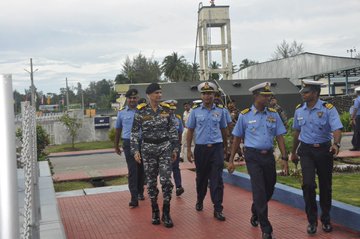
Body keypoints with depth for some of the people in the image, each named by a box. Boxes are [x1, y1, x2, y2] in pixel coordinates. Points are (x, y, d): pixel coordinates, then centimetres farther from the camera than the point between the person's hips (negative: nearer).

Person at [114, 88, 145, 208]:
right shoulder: (122, 112, 7)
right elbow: (118, 130, 16)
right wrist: (116, 146, 18)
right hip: (129, 143, -1)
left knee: (141, 169, 10)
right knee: (132, 170, -7)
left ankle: (140, 192, 29)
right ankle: (134, 198, -7)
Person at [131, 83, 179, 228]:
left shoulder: (165, 109, 1)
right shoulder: (141, 111, -5)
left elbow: (172, 130, 7)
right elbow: (135, 132, -2)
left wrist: (175, 148, 6)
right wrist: (135, 150, -8)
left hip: (165, 147, 1)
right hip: (148, 149, -1)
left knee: (166, 180, -7)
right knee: (151, 181, 7)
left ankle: (166, 213, 5)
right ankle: (154, 211, 23)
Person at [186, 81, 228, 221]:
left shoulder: (220, 111, 5)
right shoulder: (195, 111, 1)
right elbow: (190, 131, 3)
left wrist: (225, 146, 23)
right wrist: (188, 150, 0)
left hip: (216, 148, 0)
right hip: (201, 148, 0)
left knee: (217, 179, -5)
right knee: (201, 177, 15)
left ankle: (218, 209, 0)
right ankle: (200, 201, 37)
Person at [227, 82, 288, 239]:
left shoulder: (273, 114, 4)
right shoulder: (244, 115, -3)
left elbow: (279, 137, 5)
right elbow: (237, 138, 3)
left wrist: (284, 158, -1)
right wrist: (231, 160, 4)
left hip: (269, 156, 4)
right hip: (253, 156, -4)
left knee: (269, 190, 14)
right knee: (259, 191, -9)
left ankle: (255, 213, 43)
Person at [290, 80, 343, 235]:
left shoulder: (328, 109, -10)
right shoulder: (299, 110, 3)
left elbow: (337, 129, -21)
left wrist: (336, 144, -41)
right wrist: (293, 152, 21)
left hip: (324, 149, -1)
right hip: (306, 150, 2)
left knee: (325, 186, 9)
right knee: (308, 184, -13)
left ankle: (326, 219, 30)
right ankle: (312, 220, 3)